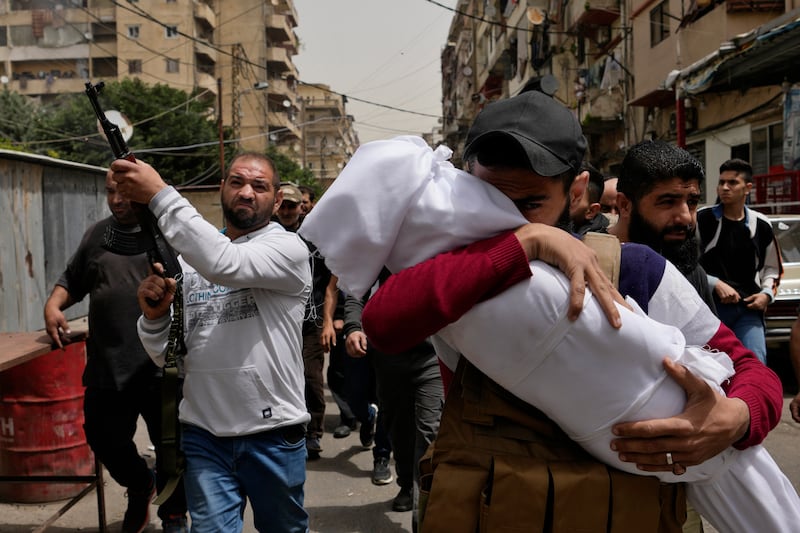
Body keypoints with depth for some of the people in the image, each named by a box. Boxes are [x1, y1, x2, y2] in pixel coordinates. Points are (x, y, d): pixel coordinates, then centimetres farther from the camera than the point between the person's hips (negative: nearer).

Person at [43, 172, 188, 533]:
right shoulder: (97, 234, 12)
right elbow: (72, 280, 20)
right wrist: (53, 305, 2)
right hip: (106, 365, 5)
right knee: (103, 438, 14)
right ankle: (139, 485, 44)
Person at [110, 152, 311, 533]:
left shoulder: (288, 248, -7)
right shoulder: (188, 258, 6)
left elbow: (226, 264, -29)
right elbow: (166, 356, 7)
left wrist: (159, 195, -27)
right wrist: (155, 316, -14)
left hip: (274, 436, -2)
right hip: (203, 435, 2)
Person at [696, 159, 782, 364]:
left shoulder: (761, 225, 11)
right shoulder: (703, 219, 0)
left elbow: (772, 268, 22)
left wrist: (767, 294, 4)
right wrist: (716, 284, -13)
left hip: (748, 309, 3)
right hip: (710, 305, -3)